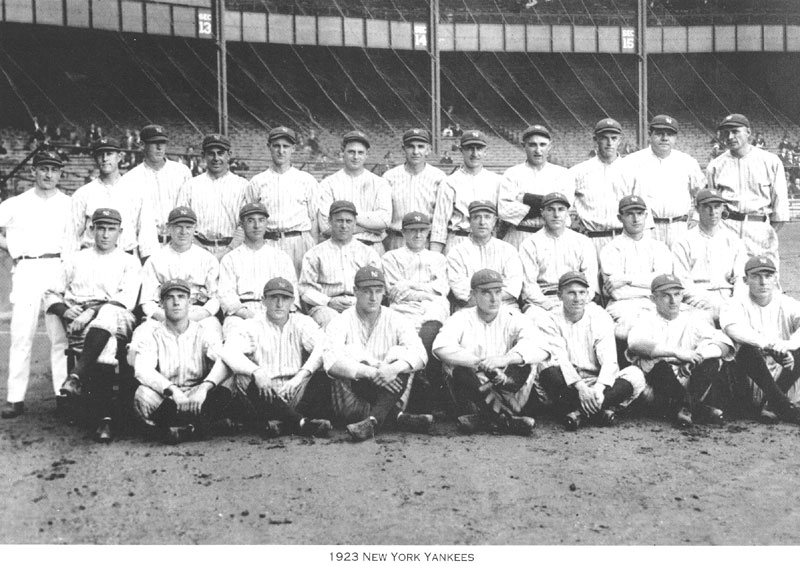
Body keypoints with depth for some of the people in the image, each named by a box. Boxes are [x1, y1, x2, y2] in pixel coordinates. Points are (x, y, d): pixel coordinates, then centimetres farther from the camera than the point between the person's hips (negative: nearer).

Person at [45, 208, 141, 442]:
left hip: (117, 321, -1)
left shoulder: (129, 262, 18)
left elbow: (126, 299, 0)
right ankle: (104, 419, -44)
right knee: (106, 346, -37)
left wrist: (93, 310, -15)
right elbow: (51, 294, 24)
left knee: (107, 313, -42)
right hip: (78, 324, 1)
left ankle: (77, 375, -46)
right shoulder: (76, 260, 27)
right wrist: (64, 310, 0)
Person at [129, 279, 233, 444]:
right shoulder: (151, 333, 3)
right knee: (143, 395, -31)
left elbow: (224, 362, -14)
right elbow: (142, 369, -15)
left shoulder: (205, 333, 4)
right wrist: (172, 390, -33)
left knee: (223, 395, -29)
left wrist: (204, 387, -34)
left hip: (197, 399, 0)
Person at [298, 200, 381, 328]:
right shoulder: (315, 254, 15)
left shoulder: (368, 253, 20)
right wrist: (329, 302, -9)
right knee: (332, 322, -37)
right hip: (325, 306, -1)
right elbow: (306, 288, 9)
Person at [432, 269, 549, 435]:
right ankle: (505, 419, -34)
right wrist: (481, 364, -30)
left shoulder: (513, 319, 3)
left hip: (506, 388, 1)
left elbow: (541, 348, -18)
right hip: (470, 387, -1)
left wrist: (505, 359, -35)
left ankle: (482, 417, -31)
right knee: (460, 370, -30)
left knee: (527, 363, -23)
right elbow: (441, 348, -21)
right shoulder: (461, 319, 2)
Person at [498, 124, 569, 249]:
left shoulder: (561, 173, 12)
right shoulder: (512, 174, 8)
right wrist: (543, 209, -6)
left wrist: (525, 198, -6)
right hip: (519, 238, -1)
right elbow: (503, 210, -5)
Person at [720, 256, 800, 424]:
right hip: (750, 385, -3)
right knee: (748, 350, -31)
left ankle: (771, 404, -23)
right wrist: (770, 344, -36)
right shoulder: (736, 305, 0)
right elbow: (732, 327, -24)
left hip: (783, 381, 3)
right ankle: (784, 405, -29)